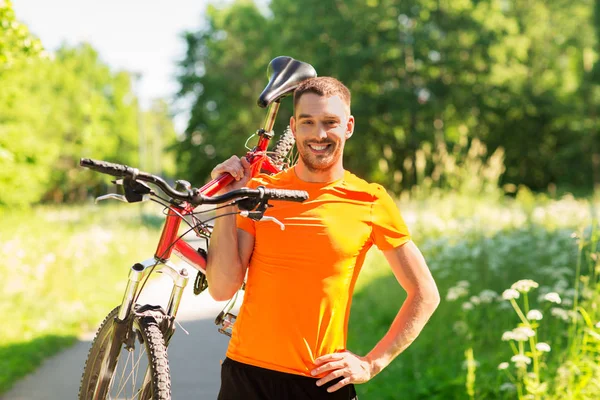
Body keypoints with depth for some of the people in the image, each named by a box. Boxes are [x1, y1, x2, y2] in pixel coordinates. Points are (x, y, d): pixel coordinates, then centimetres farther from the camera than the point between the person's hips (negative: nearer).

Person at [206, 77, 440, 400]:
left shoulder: (370, 203, -2)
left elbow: (425, 294, 3)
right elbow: (222, 288, -6)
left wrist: (371, 363, -2)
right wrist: (227, 202, -10)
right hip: (247, 373, 1)